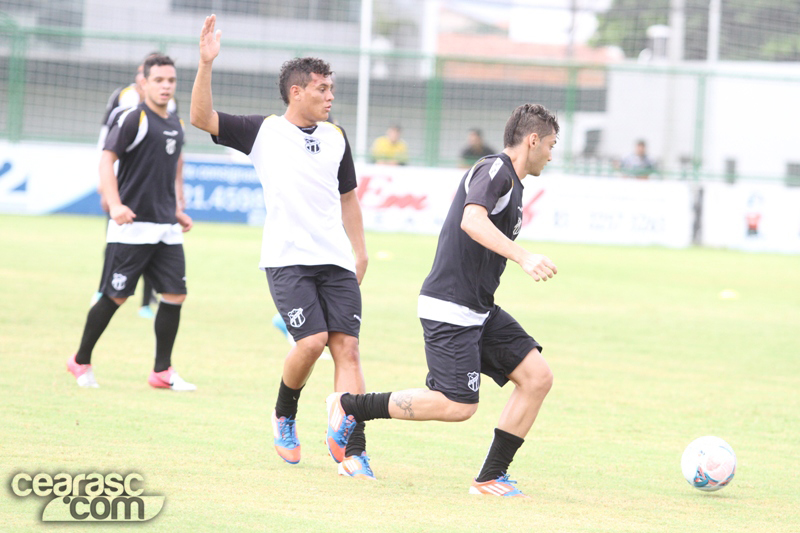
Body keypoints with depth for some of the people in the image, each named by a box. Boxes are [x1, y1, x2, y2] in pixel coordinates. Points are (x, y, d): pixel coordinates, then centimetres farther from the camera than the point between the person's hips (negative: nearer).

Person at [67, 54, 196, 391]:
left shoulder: (176, 125, 15)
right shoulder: (134, 119, -8)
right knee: (114, 296, -3)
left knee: (175, 294, -1)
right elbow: (107, 160, -13)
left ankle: (162, 371, 8)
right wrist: (115, 205, -25)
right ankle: (81, 362, 13)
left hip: (166, 229, 7)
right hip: (131, 227, -7)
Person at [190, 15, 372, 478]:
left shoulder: (336, 138, 15)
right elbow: (203, 118, -6)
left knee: (346, 346, -7)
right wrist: (206, 64, -16)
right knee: (312, 340, -18)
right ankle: (284, 416, 12)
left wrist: (360, 252, 22)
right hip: (287, 260, -4)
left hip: (336, 262, 4)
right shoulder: (262, 131, 3)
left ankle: (354, 454, -9)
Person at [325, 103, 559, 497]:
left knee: (537, 377, 0)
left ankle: (490, 478, 4)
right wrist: (523, 257, -39)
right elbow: (472, 220, -31)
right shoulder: (494, 171, -12)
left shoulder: (511, 183, 19)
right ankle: (349, 406, 0)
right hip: (450, 307, -10)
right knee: (458, 405, -14)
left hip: (479, 310, 10)